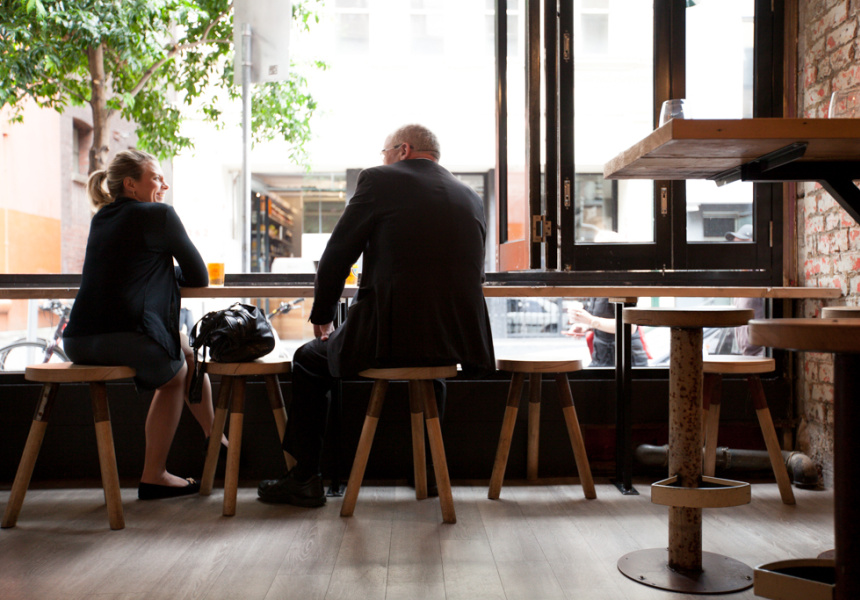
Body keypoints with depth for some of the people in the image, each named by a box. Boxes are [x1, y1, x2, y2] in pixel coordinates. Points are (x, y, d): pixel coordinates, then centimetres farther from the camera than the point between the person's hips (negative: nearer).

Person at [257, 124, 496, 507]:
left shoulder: (379, 180, 1)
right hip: (459, 343, 5)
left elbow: (336, 256, 2)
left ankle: (306, 479, 26)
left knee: (309, 361, 22)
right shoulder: (471, 198, 14)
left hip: (389, 337, -5)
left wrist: (322, 317, 19)